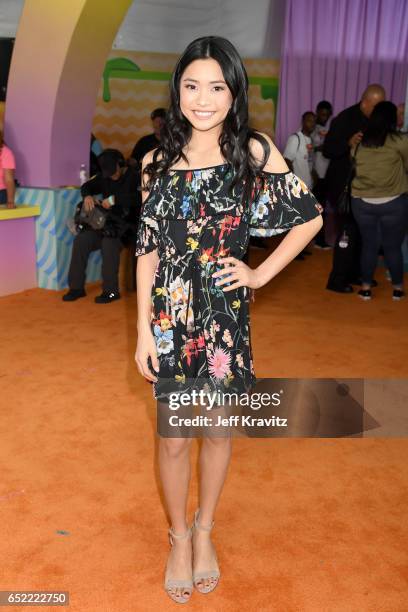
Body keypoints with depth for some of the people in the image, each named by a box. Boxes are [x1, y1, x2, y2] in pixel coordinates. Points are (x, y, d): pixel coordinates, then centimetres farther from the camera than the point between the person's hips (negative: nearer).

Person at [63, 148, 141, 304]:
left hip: (127, 225, -7)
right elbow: (87, 186, 27)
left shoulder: (134, 176, -7)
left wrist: (114, 199, -25)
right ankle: (77, 287, -8)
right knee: (81, 240, -15)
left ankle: (111, 291, -23)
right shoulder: (104, 177, 15)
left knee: (109, 242, -35)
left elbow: (139, 197, -25)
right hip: (107, 223, 7)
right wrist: (87, 196, 3)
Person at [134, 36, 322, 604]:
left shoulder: (255, 152, -5)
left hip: (225, 317, -1)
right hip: (170, 317, 1)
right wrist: (144, 329, -2)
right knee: (172, 437, 10)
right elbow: (147, 248, 1)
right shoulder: (157, 161, 2)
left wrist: (262, 274, -2)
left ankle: (204, 530, 39)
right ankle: (178, 537, 35)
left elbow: (310, 217, 2)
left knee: (218, 430, 14)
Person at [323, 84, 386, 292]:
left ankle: (354, 274, 27)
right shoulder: (344, 119, -13)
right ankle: (336, 281, 3)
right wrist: (349, 143, -32)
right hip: (343, 186, -7)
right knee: (348, 233, -6)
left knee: (361, 232, 13)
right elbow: (327, 150, -17)